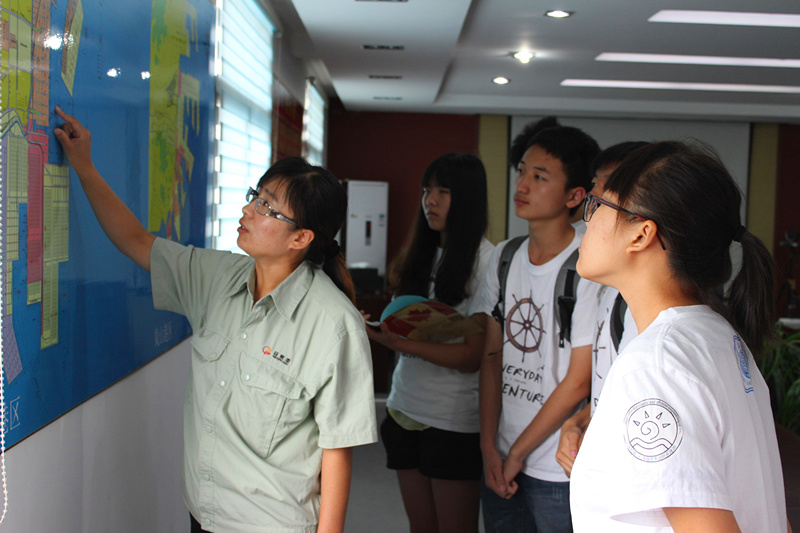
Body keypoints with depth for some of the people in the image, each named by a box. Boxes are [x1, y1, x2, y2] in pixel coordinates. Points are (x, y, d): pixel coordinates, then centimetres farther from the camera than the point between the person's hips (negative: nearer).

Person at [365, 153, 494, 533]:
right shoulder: (421, 255, 11)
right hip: (406, 408, 7)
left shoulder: (484, 260, -12)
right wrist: (377, 325, -5)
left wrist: (399, 342, -25)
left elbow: (472, 356, -17)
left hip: (454, 420, -6)